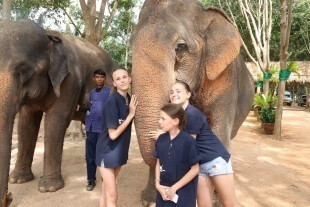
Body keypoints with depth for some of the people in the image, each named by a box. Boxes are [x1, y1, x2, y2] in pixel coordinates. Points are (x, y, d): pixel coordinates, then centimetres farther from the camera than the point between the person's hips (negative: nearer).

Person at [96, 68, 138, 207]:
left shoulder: (130, 100, 2)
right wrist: (131, 115, -18)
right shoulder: (112, 101, -21)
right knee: (112, 196, 0)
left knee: (106, 189, 20)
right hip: (107, 152, -7)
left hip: (120, 151, 7)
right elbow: (113, 134, -22)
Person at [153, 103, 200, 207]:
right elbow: (158, 163, 7)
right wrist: (157, 184, -5)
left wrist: (174, 188, -12)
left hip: (184, 193, -4)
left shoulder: (188, 141, -17)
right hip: (164, 190, 4)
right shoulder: (161, 139, -2)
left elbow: (195, 169, -13)